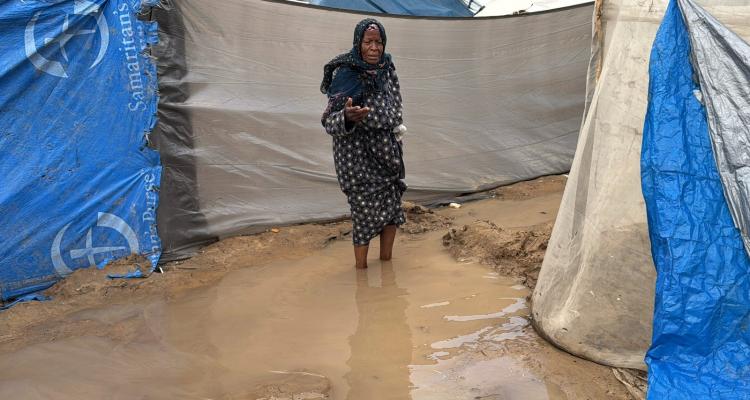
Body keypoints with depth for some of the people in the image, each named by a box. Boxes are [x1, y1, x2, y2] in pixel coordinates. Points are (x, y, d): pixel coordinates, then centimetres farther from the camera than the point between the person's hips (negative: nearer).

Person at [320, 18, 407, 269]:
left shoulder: (386, 67, 1)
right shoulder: (346, 75, -17)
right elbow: (329, 120, -22)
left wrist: (397, 129, 19)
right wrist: (348, 117, -42)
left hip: (387, 150, 6)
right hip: (358, 154, -6)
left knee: (392, 204, 10)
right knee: (366, 208, -3)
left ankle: (386, 260, 26)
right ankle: (361, 266, 13)